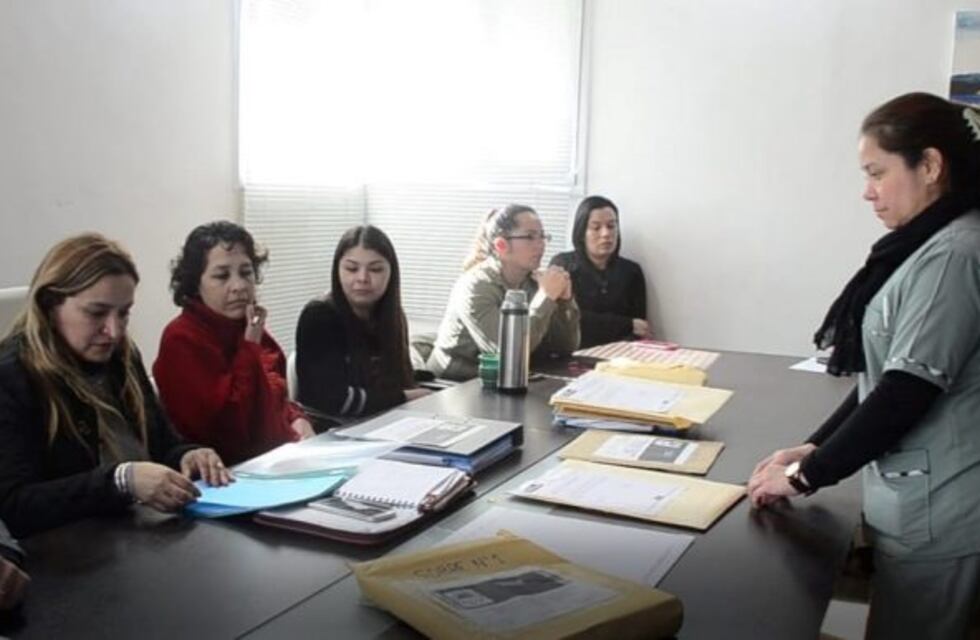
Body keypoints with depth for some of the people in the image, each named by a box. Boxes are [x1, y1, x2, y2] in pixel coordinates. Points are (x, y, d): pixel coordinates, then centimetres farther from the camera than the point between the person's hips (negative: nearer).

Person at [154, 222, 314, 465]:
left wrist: (297, 419, 2)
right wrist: (251, 346, -19)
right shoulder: (182, 340, -13)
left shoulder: (244, 328, 11)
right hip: (230, 473, -8)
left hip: (277, 454, 8)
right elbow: (234, 430, -19)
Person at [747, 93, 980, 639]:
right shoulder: (932, 248, 11)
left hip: (935, 508, -9)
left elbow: (907, 392, -22)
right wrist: (815, 448, 8)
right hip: (917, 497, 9)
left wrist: (807, 476, -13)